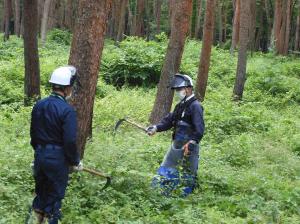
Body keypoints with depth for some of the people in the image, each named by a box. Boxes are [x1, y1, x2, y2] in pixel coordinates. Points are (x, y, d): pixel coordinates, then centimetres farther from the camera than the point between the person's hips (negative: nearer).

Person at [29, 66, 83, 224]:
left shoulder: (39, 105, 0)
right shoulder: (67, 110, -19)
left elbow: (33, 133, 9)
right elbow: (70, 141, -20)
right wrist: (75, 161, -6)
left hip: (40, 156, 6)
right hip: (57, 158, -6)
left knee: (41, 190, 21)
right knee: (55, 194, 8)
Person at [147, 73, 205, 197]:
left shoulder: (195, 106, -14)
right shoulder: (180, 105, 15)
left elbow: (199, 128, -23)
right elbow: (169, 120, 15)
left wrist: (192, 142, -33)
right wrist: (156, 128, -1)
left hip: (189, 146, -10)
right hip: (176, 145, 10)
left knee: (188, 174, 0)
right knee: (165, 170, 13)